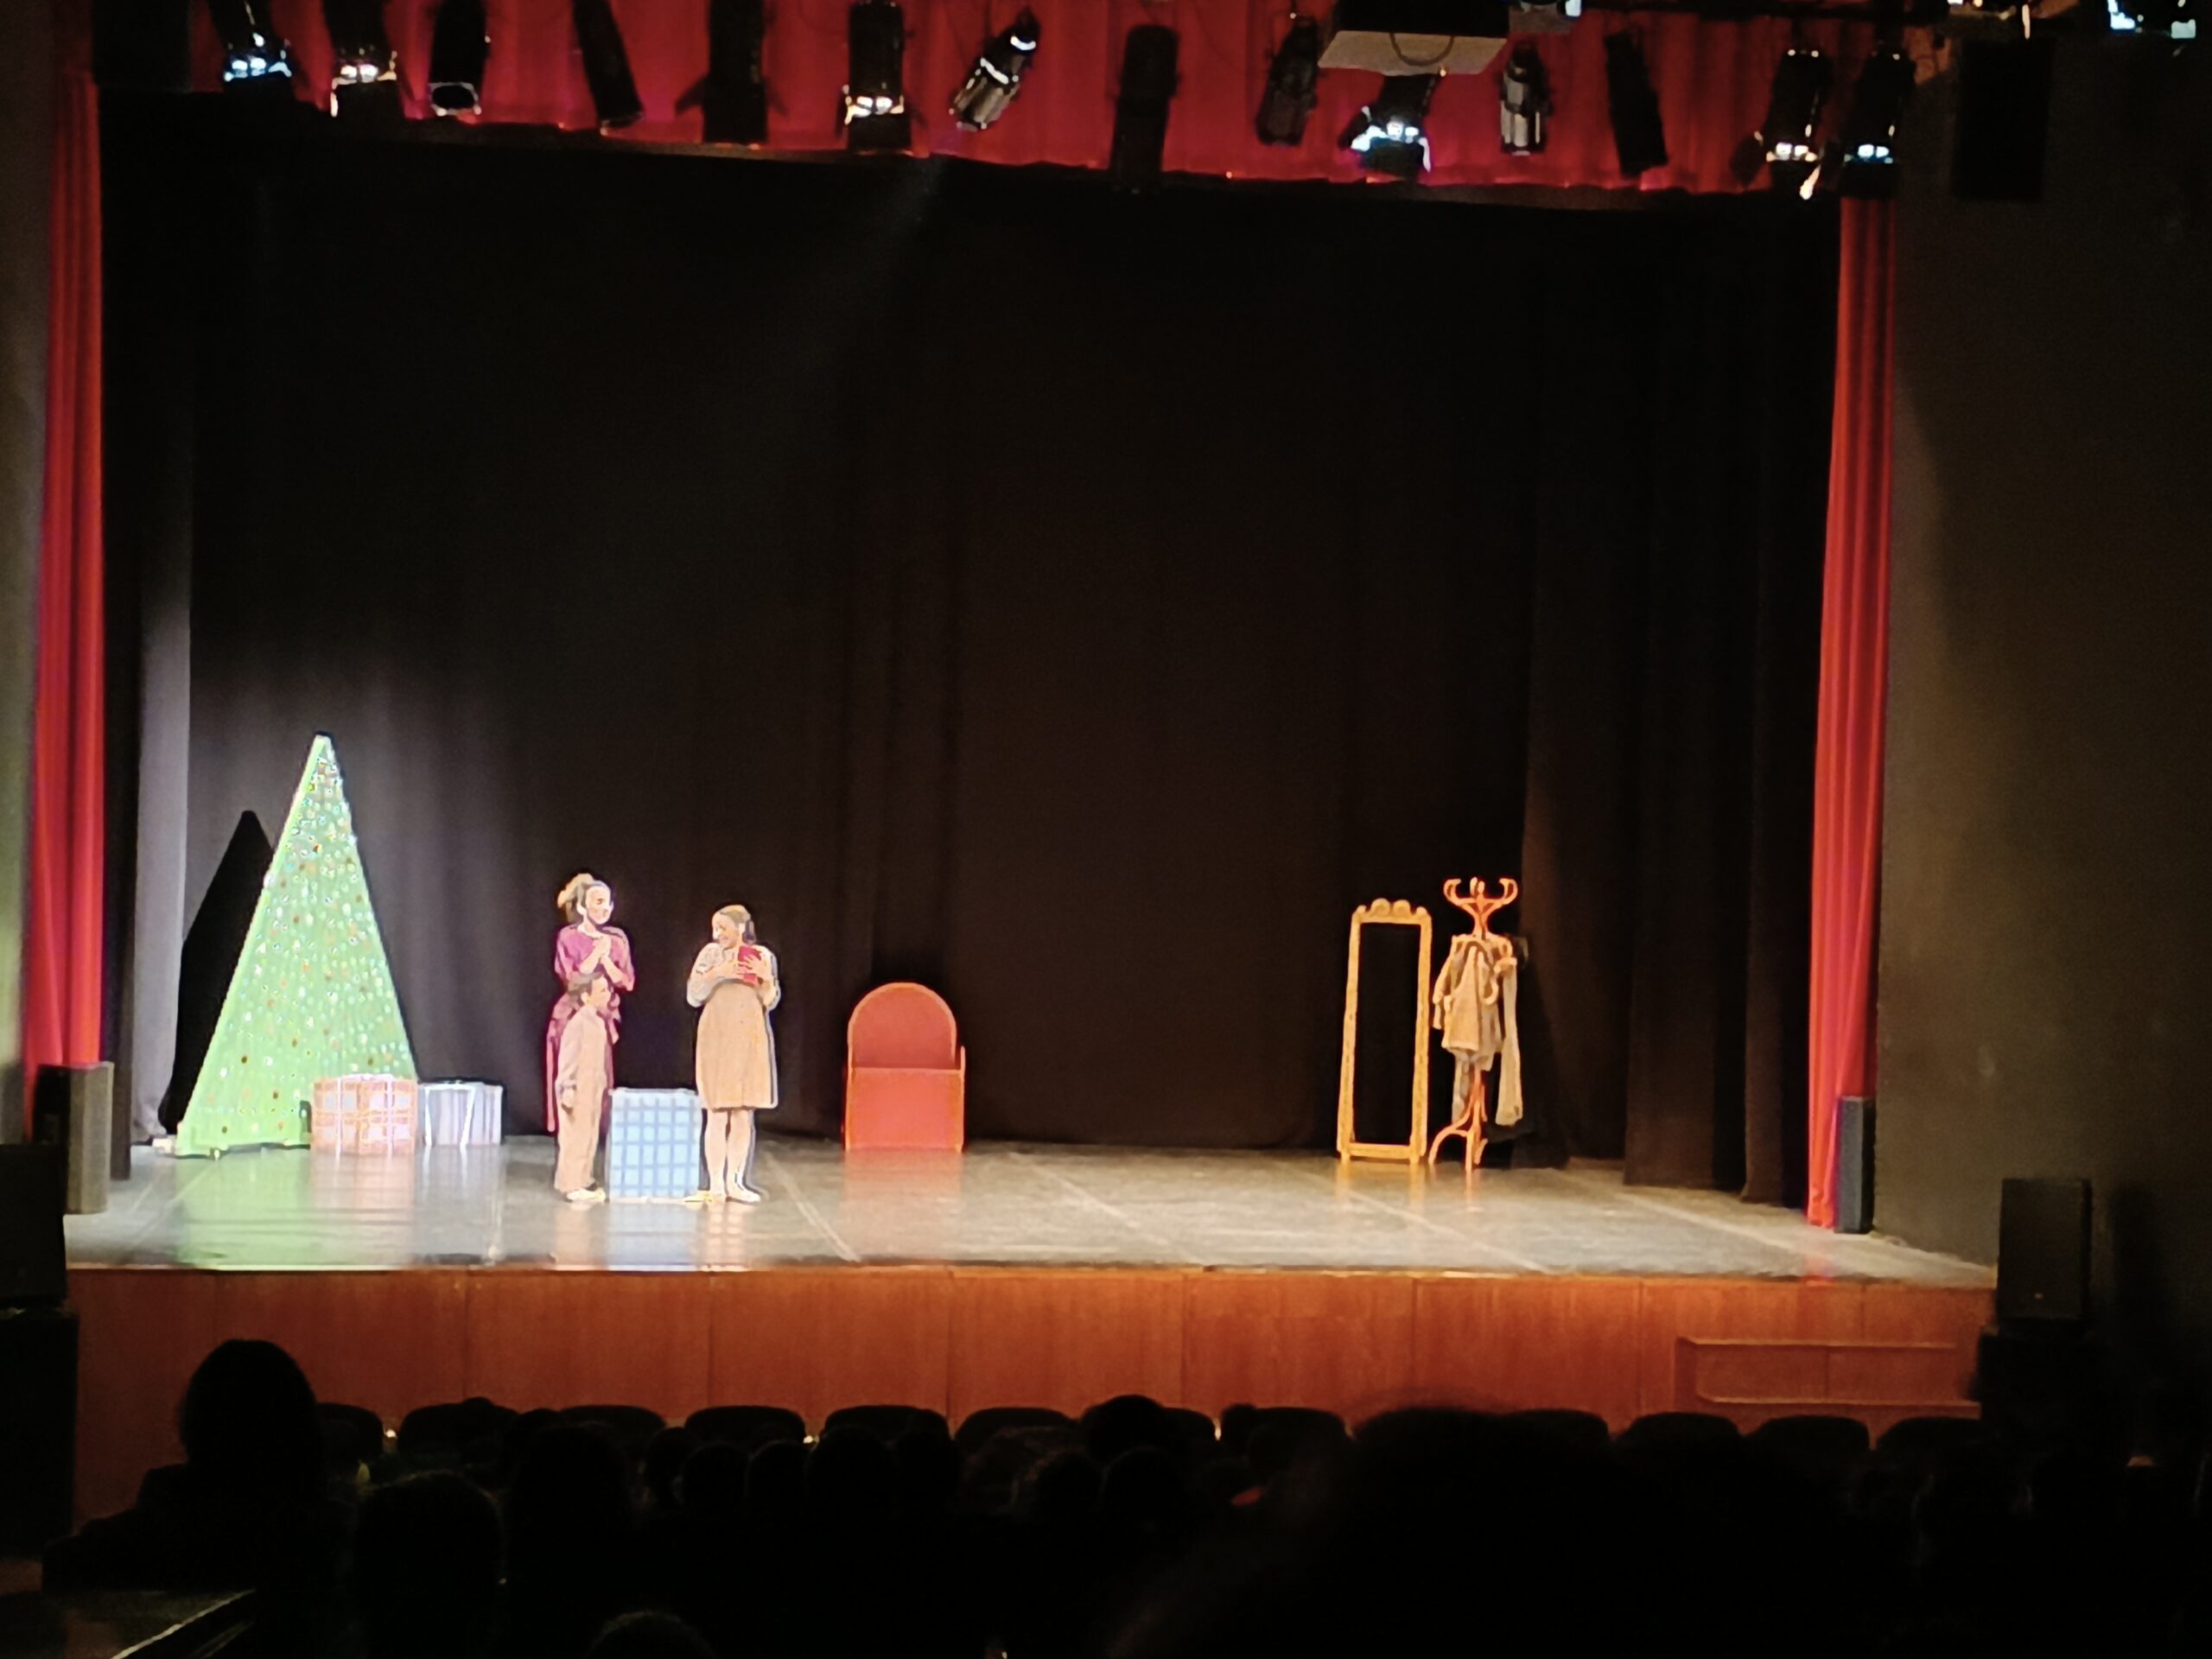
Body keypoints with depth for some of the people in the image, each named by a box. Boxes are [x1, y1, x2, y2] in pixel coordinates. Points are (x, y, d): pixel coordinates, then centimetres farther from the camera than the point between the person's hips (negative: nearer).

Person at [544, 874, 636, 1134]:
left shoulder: (617, 938, 5)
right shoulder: (568, 937, -6)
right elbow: (572, 981, -13)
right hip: (573, 1019, -3)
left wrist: (606, 958, -11)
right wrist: (596, 954, -16)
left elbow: (627, 983, 1)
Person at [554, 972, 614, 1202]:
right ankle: (570, 1186, -1)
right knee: (575, 1139, -5)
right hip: (577, 1091, -9)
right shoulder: (579, 1023, -18)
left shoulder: (599, 1021, 10)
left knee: (589, 1139, 14)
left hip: (593, 1091, 9)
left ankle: (581, 1182, 23)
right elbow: (568, 1059, -19)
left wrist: (604, 1089, 18)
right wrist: (568, 1091, -21)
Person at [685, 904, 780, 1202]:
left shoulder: (763, 956, 5)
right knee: (717, 1115, -3)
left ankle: (735, 1181, 13)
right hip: (717, 1040, -2)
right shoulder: (712, 953, 0)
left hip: (750, 1041, 2)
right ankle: (715, 1183, 2)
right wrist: (715, 974, -17)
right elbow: (693, 996, -2)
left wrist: (766, 977, -12)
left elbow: (770, 1002, 6)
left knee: (743, 1115, 5)